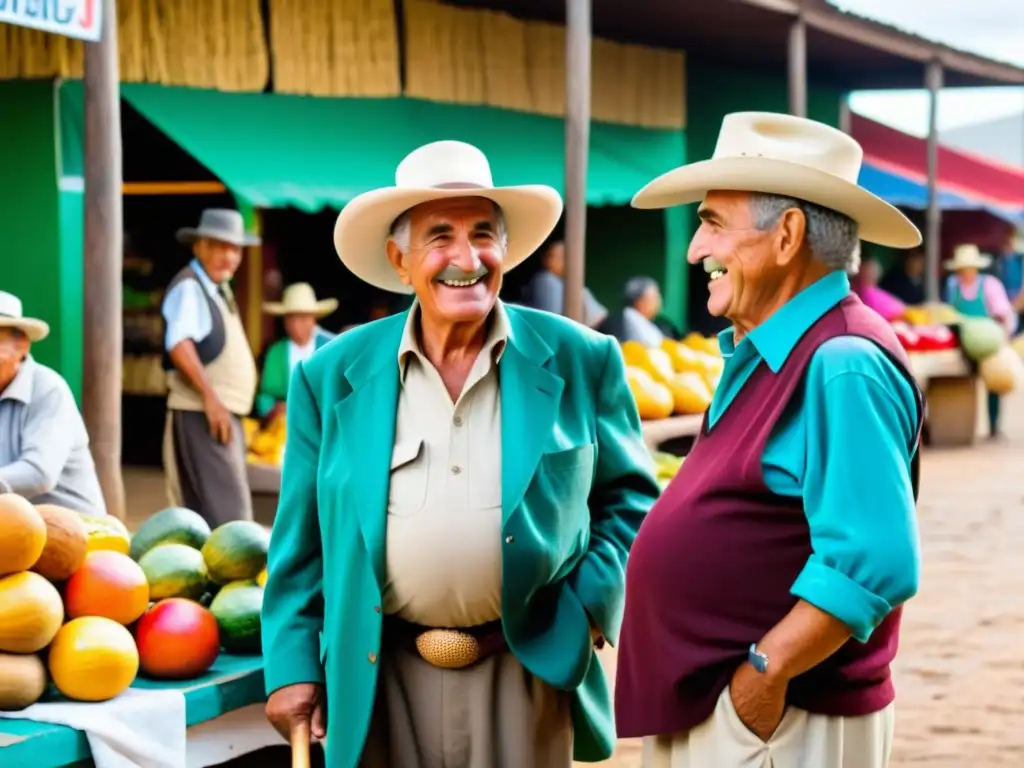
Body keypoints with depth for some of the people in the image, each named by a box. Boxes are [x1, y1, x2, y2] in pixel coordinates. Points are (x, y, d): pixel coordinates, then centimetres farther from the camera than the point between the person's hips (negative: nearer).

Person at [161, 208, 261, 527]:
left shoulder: (219, 289, 18)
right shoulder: (189, 288, -11)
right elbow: (179, 345, -24)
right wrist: (210, 397, -27)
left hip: (225, 412, 10)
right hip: (203, 414, -10)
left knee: (200, 510, 12)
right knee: (227, 510, -15)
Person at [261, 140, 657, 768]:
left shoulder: (579, 361, -1)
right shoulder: (332, 377, 2)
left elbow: (630, 498, 8)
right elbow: (300, 541, 7)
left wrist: (591, 605, -5)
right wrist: (293, 664, 2)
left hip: (527, 671, -1)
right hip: (380, 680, 1)